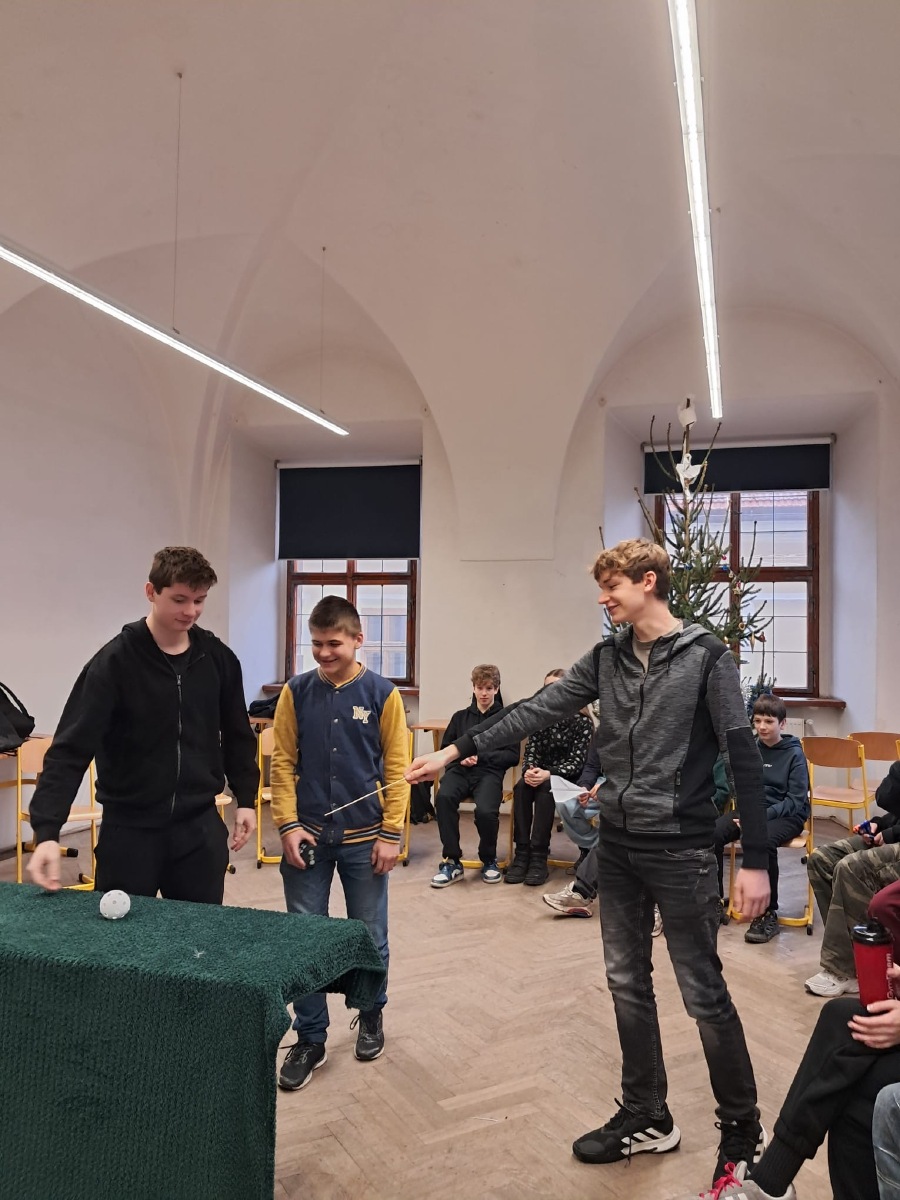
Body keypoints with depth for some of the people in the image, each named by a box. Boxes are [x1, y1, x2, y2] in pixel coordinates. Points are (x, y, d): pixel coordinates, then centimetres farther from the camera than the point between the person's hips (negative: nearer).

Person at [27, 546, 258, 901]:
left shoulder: (218, 658, 0)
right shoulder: (115, 662, -12)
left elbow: (237, 736, 12)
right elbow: (71, 748, -15)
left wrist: (246, 799, 9)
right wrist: (47, 830, -24)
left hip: (200, 825, 3)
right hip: (129, 828, -3)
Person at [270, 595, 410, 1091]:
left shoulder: (382, 694, -5)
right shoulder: (296, 692, 0)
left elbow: (396, 769, -4)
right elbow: (282, 762, 1)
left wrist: (391, 834, -7)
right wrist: (288, 825, -7)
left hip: (363, 838, -1)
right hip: (307, 836, 1)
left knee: (370, 938, 12)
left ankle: (371, 1017, 37)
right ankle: (310, 1038, 24)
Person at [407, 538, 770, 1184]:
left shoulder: (706, 655, -10)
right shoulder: (606, 658, 5)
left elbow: (743, 755, -12)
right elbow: (537, 710, 3)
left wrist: (756, 860, -15)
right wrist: (456, 750, -1)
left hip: (681, 850, -5)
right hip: (618, 846, 6)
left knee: (705, 993, 4)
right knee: (629, 984, 14)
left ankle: (742, 1130, 26)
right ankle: (647, 1116, 32)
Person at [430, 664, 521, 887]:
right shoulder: (460, 717, 21)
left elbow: (513, 756, 5)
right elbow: (445, 748, 22)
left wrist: (481, 756, -8)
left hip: (489, 772, -2)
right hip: (460, 770, 3)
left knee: (485, 810, -33)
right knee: (443, 797, -33)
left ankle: (489, 860, -1)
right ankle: (452, 861, -20)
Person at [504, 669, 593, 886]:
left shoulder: (582, 721, -8)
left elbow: (577, 761, -14)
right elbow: (530, 750, 2)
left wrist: (549, 773, -29)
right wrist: (529, 770, -21)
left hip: (568, 778, -4)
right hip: (542, 774, 4)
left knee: (545, 789, -34)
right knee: (521, 787, -28)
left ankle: (539, 857, -31)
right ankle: (522, 853, -28)